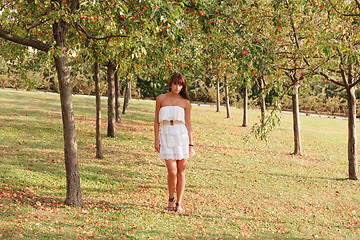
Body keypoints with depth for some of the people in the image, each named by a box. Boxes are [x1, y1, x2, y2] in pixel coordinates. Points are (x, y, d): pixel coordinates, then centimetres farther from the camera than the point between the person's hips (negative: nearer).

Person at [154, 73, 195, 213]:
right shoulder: (161, 99, 8)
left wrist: (191, 144, 4)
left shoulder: (185, 102, 7)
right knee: (172, 172, -10)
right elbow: (156, 121, 9)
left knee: (181, 172, 2)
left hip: (182, 136, 1)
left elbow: (188, 124, 8)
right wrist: (156, 140, 3)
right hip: (166, 136, -1)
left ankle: (178, 203, 13)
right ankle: (171, 199, 14)